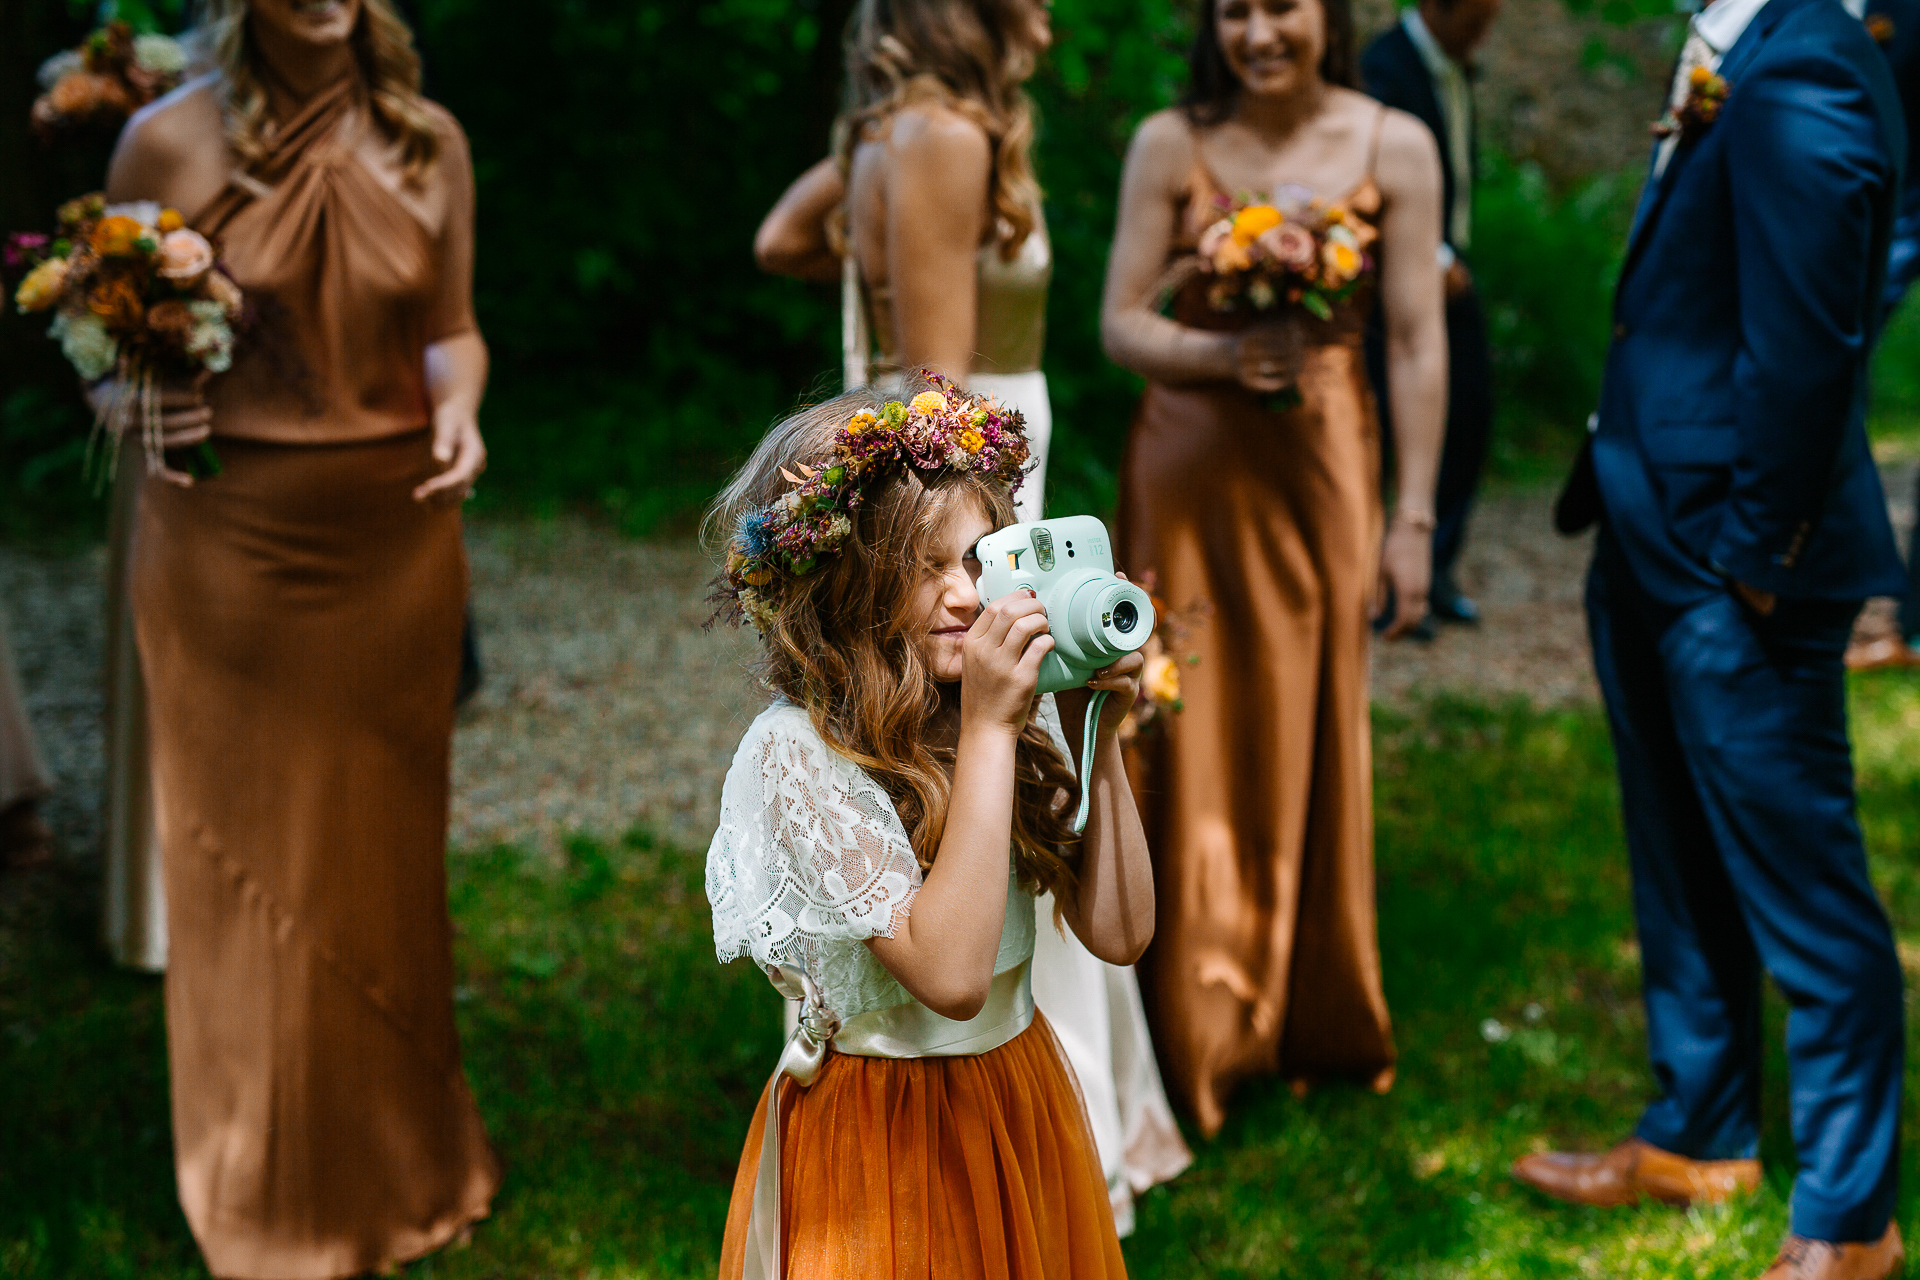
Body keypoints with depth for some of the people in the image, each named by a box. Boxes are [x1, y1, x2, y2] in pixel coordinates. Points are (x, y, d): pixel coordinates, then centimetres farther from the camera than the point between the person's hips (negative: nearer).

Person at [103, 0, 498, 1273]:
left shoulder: (429, 142, 1)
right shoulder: (171, 140, -7)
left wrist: (459, 408, -11)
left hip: (394, 536, 3)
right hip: (230, 539, -2)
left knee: (381, 842, 14)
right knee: (250, 852, 7)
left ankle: (393, 1155, 33)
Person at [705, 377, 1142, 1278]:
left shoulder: (1021, 712, -3)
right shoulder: (795, 753, -20)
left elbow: (1118, 933, -4)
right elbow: (951, 976, -29)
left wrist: (1097, 733, -11)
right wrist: (988, 728, -28)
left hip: (1026, 1095, 6)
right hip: (878, 1132, -5)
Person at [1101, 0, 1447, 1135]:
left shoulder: (1395, 148, -2)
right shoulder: (1173, 145, -1)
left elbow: (1418, 342, -3)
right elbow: (1122, 321, 0)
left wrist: (1415, 519, -5)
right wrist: (1222, 353, -20)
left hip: (1322, 470, 0)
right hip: (1190, 475, 0)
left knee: (1307, 743, 9)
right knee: (1191, 747, 3)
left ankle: (1311, 1020, 28)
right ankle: (1200, 1028, 16)